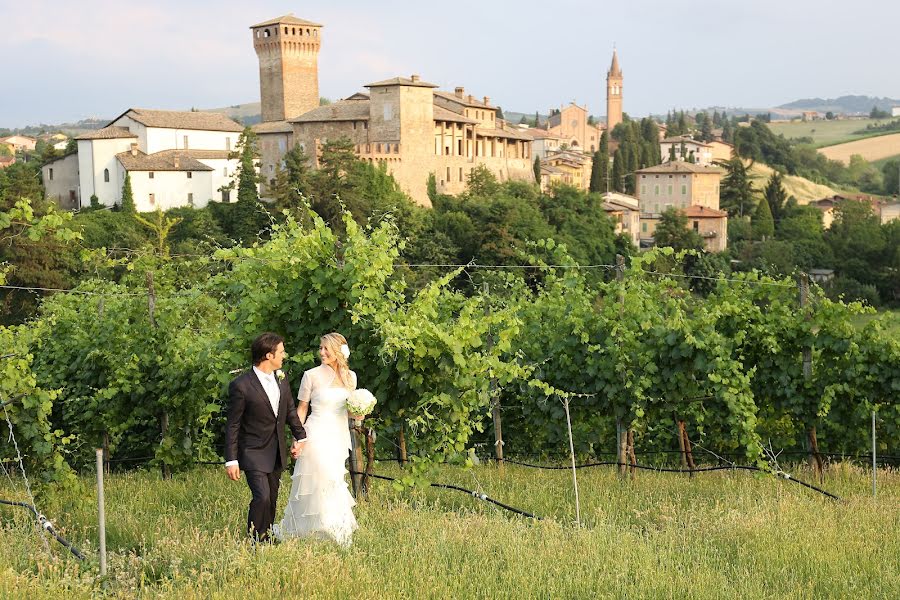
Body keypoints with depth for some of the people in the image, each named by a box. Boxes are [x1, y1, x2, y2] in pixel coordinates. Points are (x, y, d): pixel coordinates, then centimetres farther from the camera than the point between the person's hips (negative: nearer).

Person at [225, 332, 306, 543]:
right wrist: (231, 461, -14)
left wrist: (300, 437, 14)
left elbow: (290, 410, 18)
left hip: (277, 453, 7)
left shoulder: (281, 379, 3)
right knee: (262, 498, -17)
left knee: (272, 500, 12)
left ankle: (267, 540, 23)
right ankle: (254, 542, -3)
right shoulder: (241, 385, -17)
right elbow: (232, 425, -13)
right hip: (254, 453, -7)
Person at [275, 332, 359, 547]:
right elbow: (301, 409, -1)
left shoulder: (350, 376, 7)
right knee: (327, 482, -11)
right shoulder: (312, 375, -5)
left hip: (340, 436, 5)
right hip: (318, 435, -5)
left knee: (334, 480, 9)